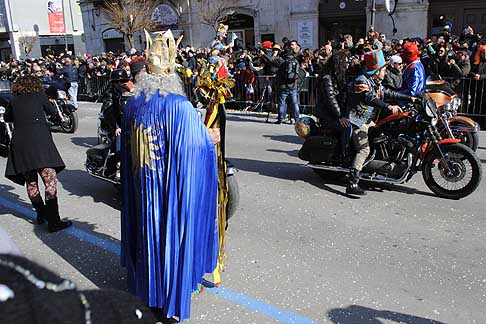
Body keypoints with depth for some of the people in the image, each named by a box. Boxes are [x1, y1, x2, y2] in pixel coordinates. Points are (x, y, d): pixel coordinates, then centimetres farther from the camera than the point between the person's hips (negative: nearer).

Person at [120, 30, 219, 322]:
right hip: (172, 188, -5)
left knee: (150, 231, 20)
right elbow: (198, 143, -15)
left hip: (141, 186, 6)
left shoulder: (133, 103, -2)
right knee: (174, 233, 10)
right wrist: (211, 138, 5)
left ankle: (150, 288, 39)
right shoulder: (179, 106, -22)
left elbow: (129, 146, 8)